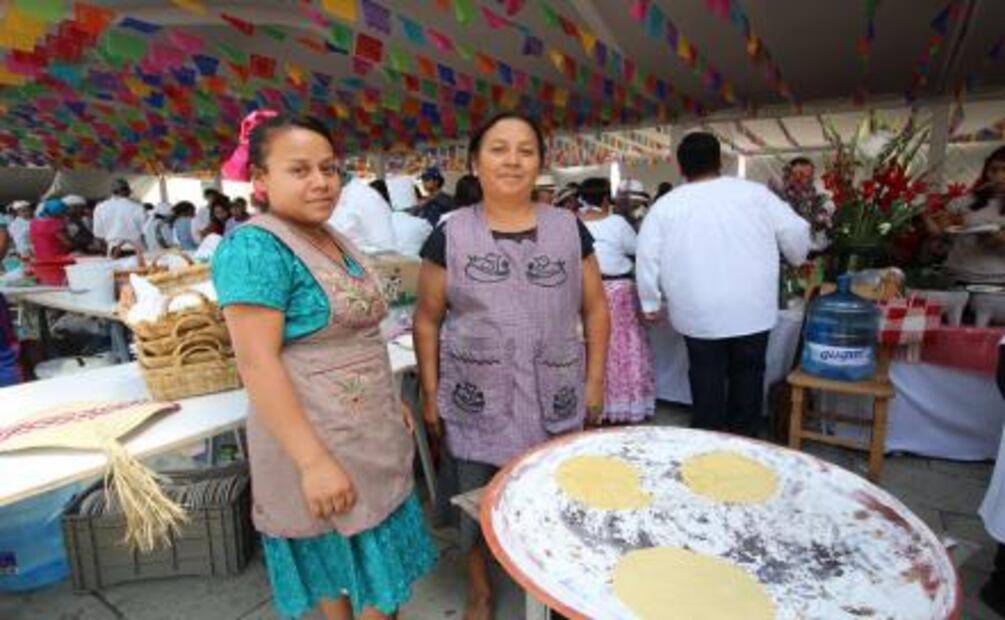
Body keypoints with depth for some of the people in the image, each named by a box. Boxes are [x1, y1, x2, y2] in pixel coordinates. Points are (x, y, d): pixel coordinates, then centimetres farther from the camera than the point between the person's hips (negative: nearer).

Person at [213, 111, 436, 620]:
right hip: (316, 442, -8)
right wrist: (313, 461, -24)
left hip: (373, 434, 8)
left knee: (376, 551, 21)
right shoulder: (255, 248, -17)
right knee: (336, 556, 11)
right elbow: (258, 364, -22)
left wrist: (394, 404, 16)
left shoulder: (334, 239, 9)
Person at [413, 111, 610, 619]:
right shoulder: (449, 236, -4)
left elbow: (595, 308, 6)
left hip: (554, 401, 1)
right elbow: (427, 321, 1)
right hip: (475, 403, 0)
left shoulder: (569, 229, 1)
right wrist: (429, 394, -1)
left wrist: (595, 380, 2)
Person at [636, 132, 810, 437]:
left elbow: (647, 257, -2)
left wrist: (651, 303, 8)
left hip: (698, 312, 0)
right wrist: (798, 260, 24)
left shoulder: (665, 205, -1)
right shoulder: (754, 192, 0)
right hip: (752, 308, 1)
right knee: (747, 377, 16)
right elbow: (794, 232, 3)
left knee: (708, 383, 12)